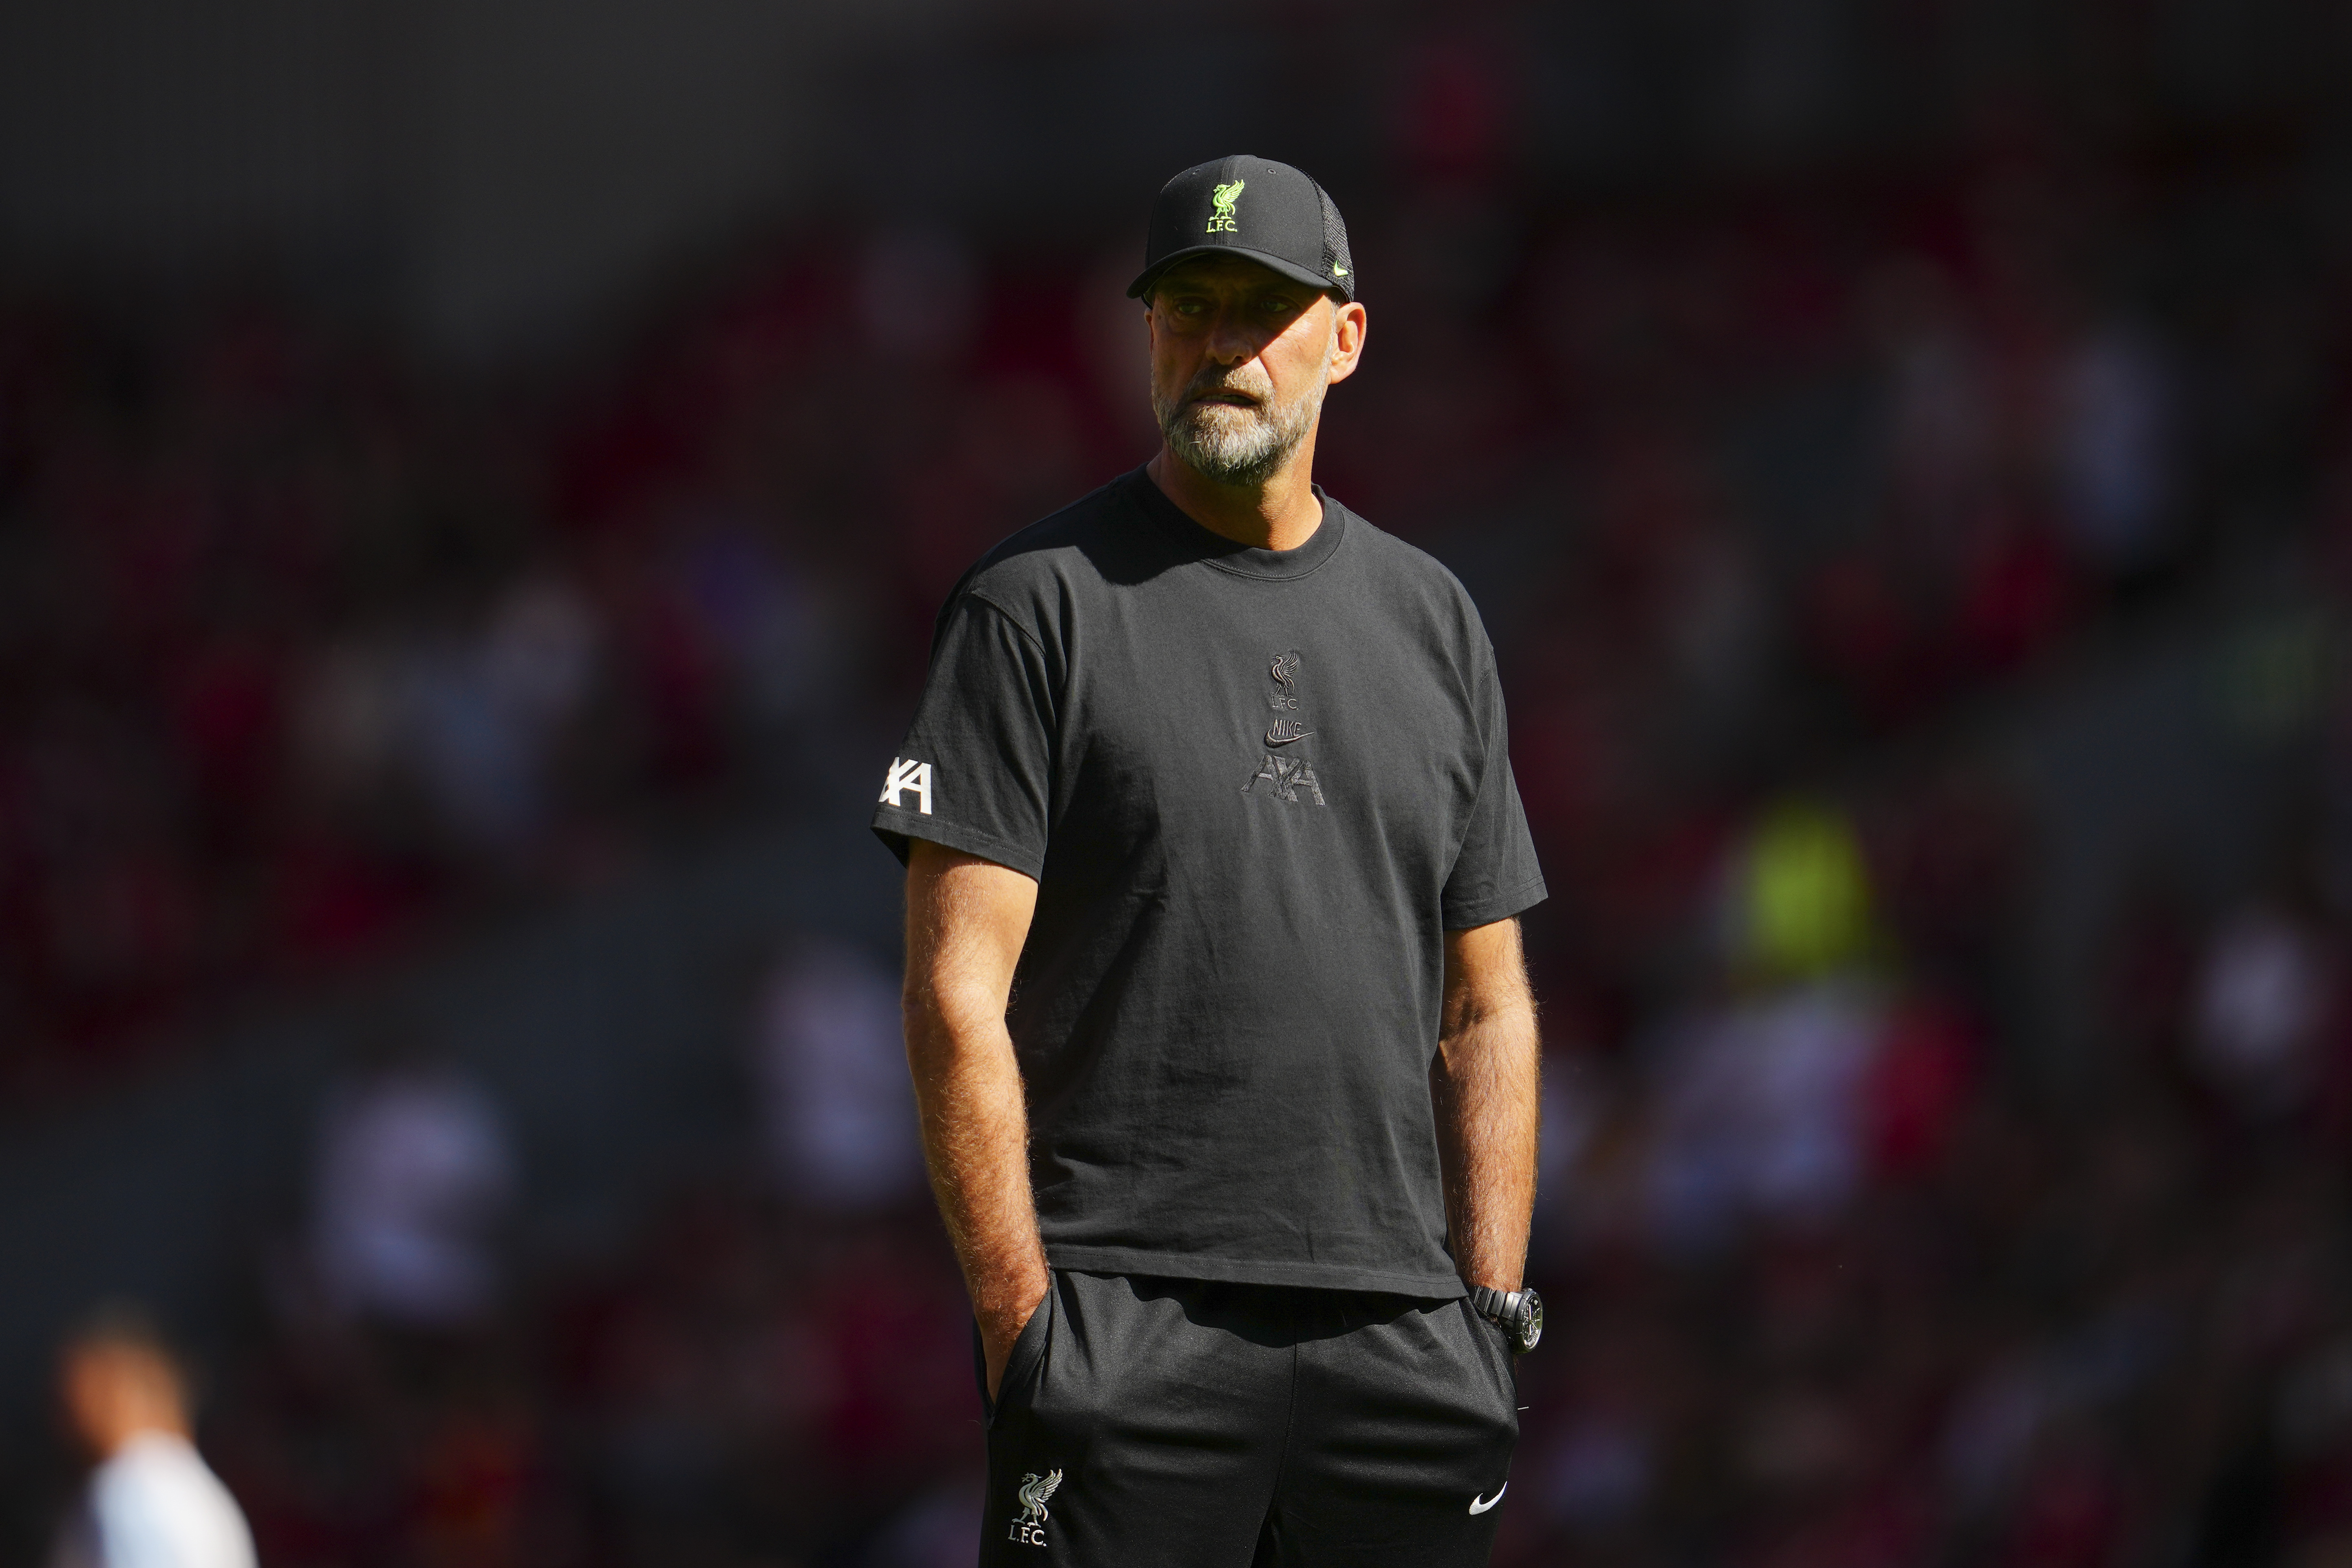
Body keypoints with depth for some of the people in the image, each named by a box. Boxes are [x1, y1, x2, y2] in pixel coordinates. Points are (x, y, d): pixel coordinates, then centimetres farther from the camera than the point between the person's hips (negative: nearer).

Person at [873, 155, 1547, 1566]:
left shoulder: (1432, 619, 16)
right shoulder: (1037, 604, 0)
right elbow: (958, 990, -6)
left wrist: (1494, 1316, 8)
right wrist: (1020, 1317, -14)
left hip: (1398, 1329, 5)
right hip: (1131, 1326, -5)